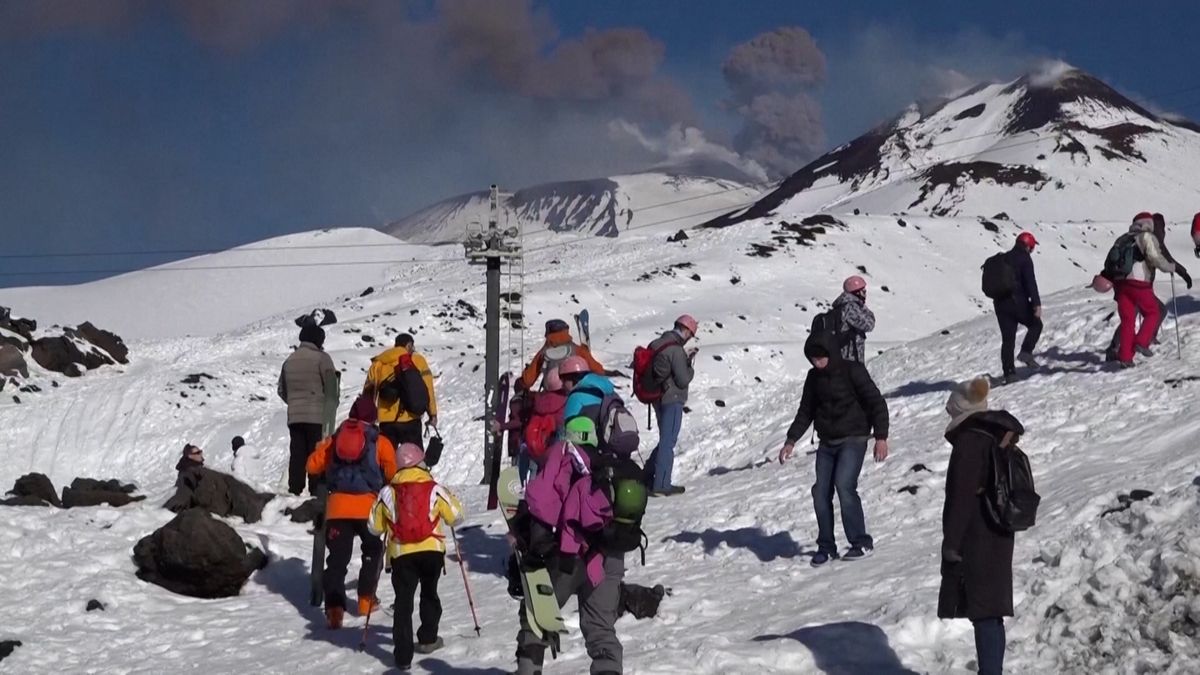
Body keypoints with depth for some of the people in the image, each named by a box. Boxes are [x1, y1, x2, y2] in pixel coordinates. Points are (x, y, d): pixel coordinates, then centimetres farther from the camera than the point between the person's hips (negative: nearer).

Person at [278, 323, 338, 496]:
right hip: (317, 416, -5)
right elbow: (331, 386, -8)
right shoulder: (321, 358, -5)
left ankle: (294, 490, 2)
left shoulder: (289, 360, 13)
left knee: (297, 454, 6)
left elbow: (282, 390, 19)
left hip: (294, 416, 5)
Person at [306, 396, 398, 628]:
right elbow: (393, 473, -1)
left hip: (337, 507, 1)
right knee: (372, 552, 22)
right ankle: (366, 600, 22)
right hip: (368, 507, -1)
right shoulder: (380, 441, 4)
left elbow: (313, 466, 12)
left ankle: (334, 606, -16)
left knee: (337, 558, 0)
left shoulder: (334, 439, 12)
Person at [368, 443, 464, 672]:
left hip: (402, 554, 0)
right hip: (432, 551, 0)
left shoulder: (387, 493, 2)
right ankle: (428, 639, 32)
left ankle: (403, 655, -4)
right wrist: (450, 499, 26)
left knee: (403, 602, 2)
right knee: (429, 594, 24)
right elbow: (455, 517, 7)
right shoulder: (435, 490, -1)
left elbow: (374, 527, 8)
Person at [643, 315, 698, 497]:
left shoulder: (658, 344, 7)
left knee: (666, 439, 22)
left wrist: (685, 358, 13)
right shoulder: (676, 350, -20)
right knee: (668, 441, -1)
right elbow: (683, 380, -19)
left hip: (658, 398, 9)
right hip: (672, 400, -9)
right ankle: (661, 485, 1)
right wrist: (691, 368, -1)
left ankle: (648, 476, 23)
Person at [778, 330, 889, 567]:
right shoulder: (814, 378, 8)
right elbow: (806, 411, 17)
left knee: (844, 485, -22)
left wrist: (881, 436, -16)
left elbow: (876, 402, -9)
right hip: (827, 443, 6)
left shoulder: (852, 371, -9)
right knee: (821, 492, -3)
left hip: (853, 440, -6)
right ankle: (826, 546, 9)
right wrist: (791, 440, 9)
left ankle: (861, 542, -12)